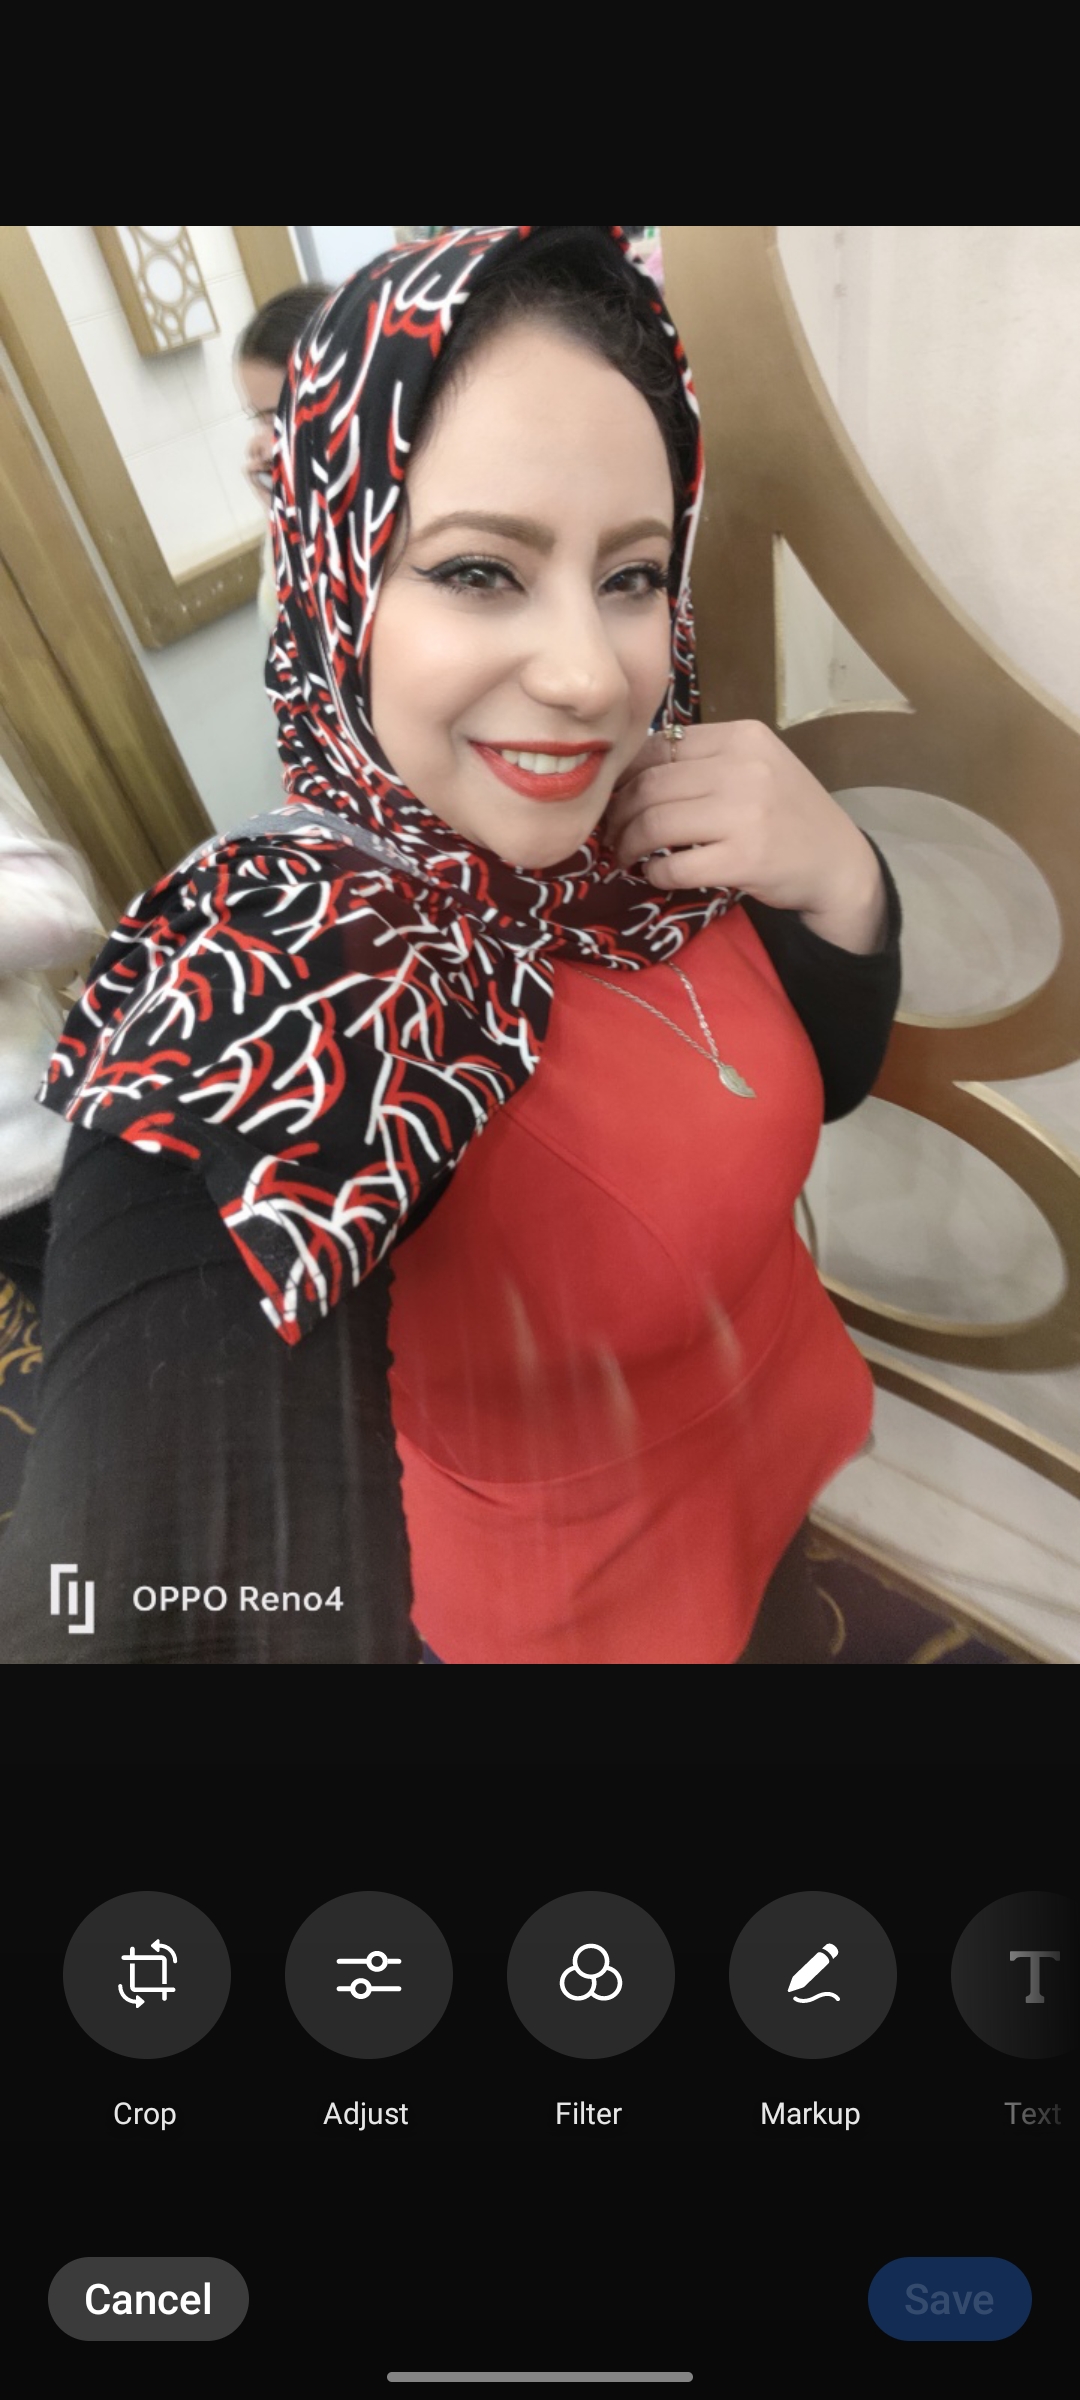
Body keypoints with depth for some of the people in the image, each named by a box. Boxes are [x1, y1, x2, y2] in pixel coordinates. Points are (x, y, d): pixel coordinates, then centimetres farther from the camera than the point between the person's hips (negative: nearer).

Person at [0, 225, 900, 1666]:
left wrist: (838, 880, -22)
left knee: (782, 1632, 32)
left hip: (773, 1462, 5)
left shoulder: (644, 830, -16)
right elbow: (167, 1599, -44)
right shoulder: (251, 1010, -35)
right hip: (575, 1600, -4)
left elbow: (826, 1078, -2)